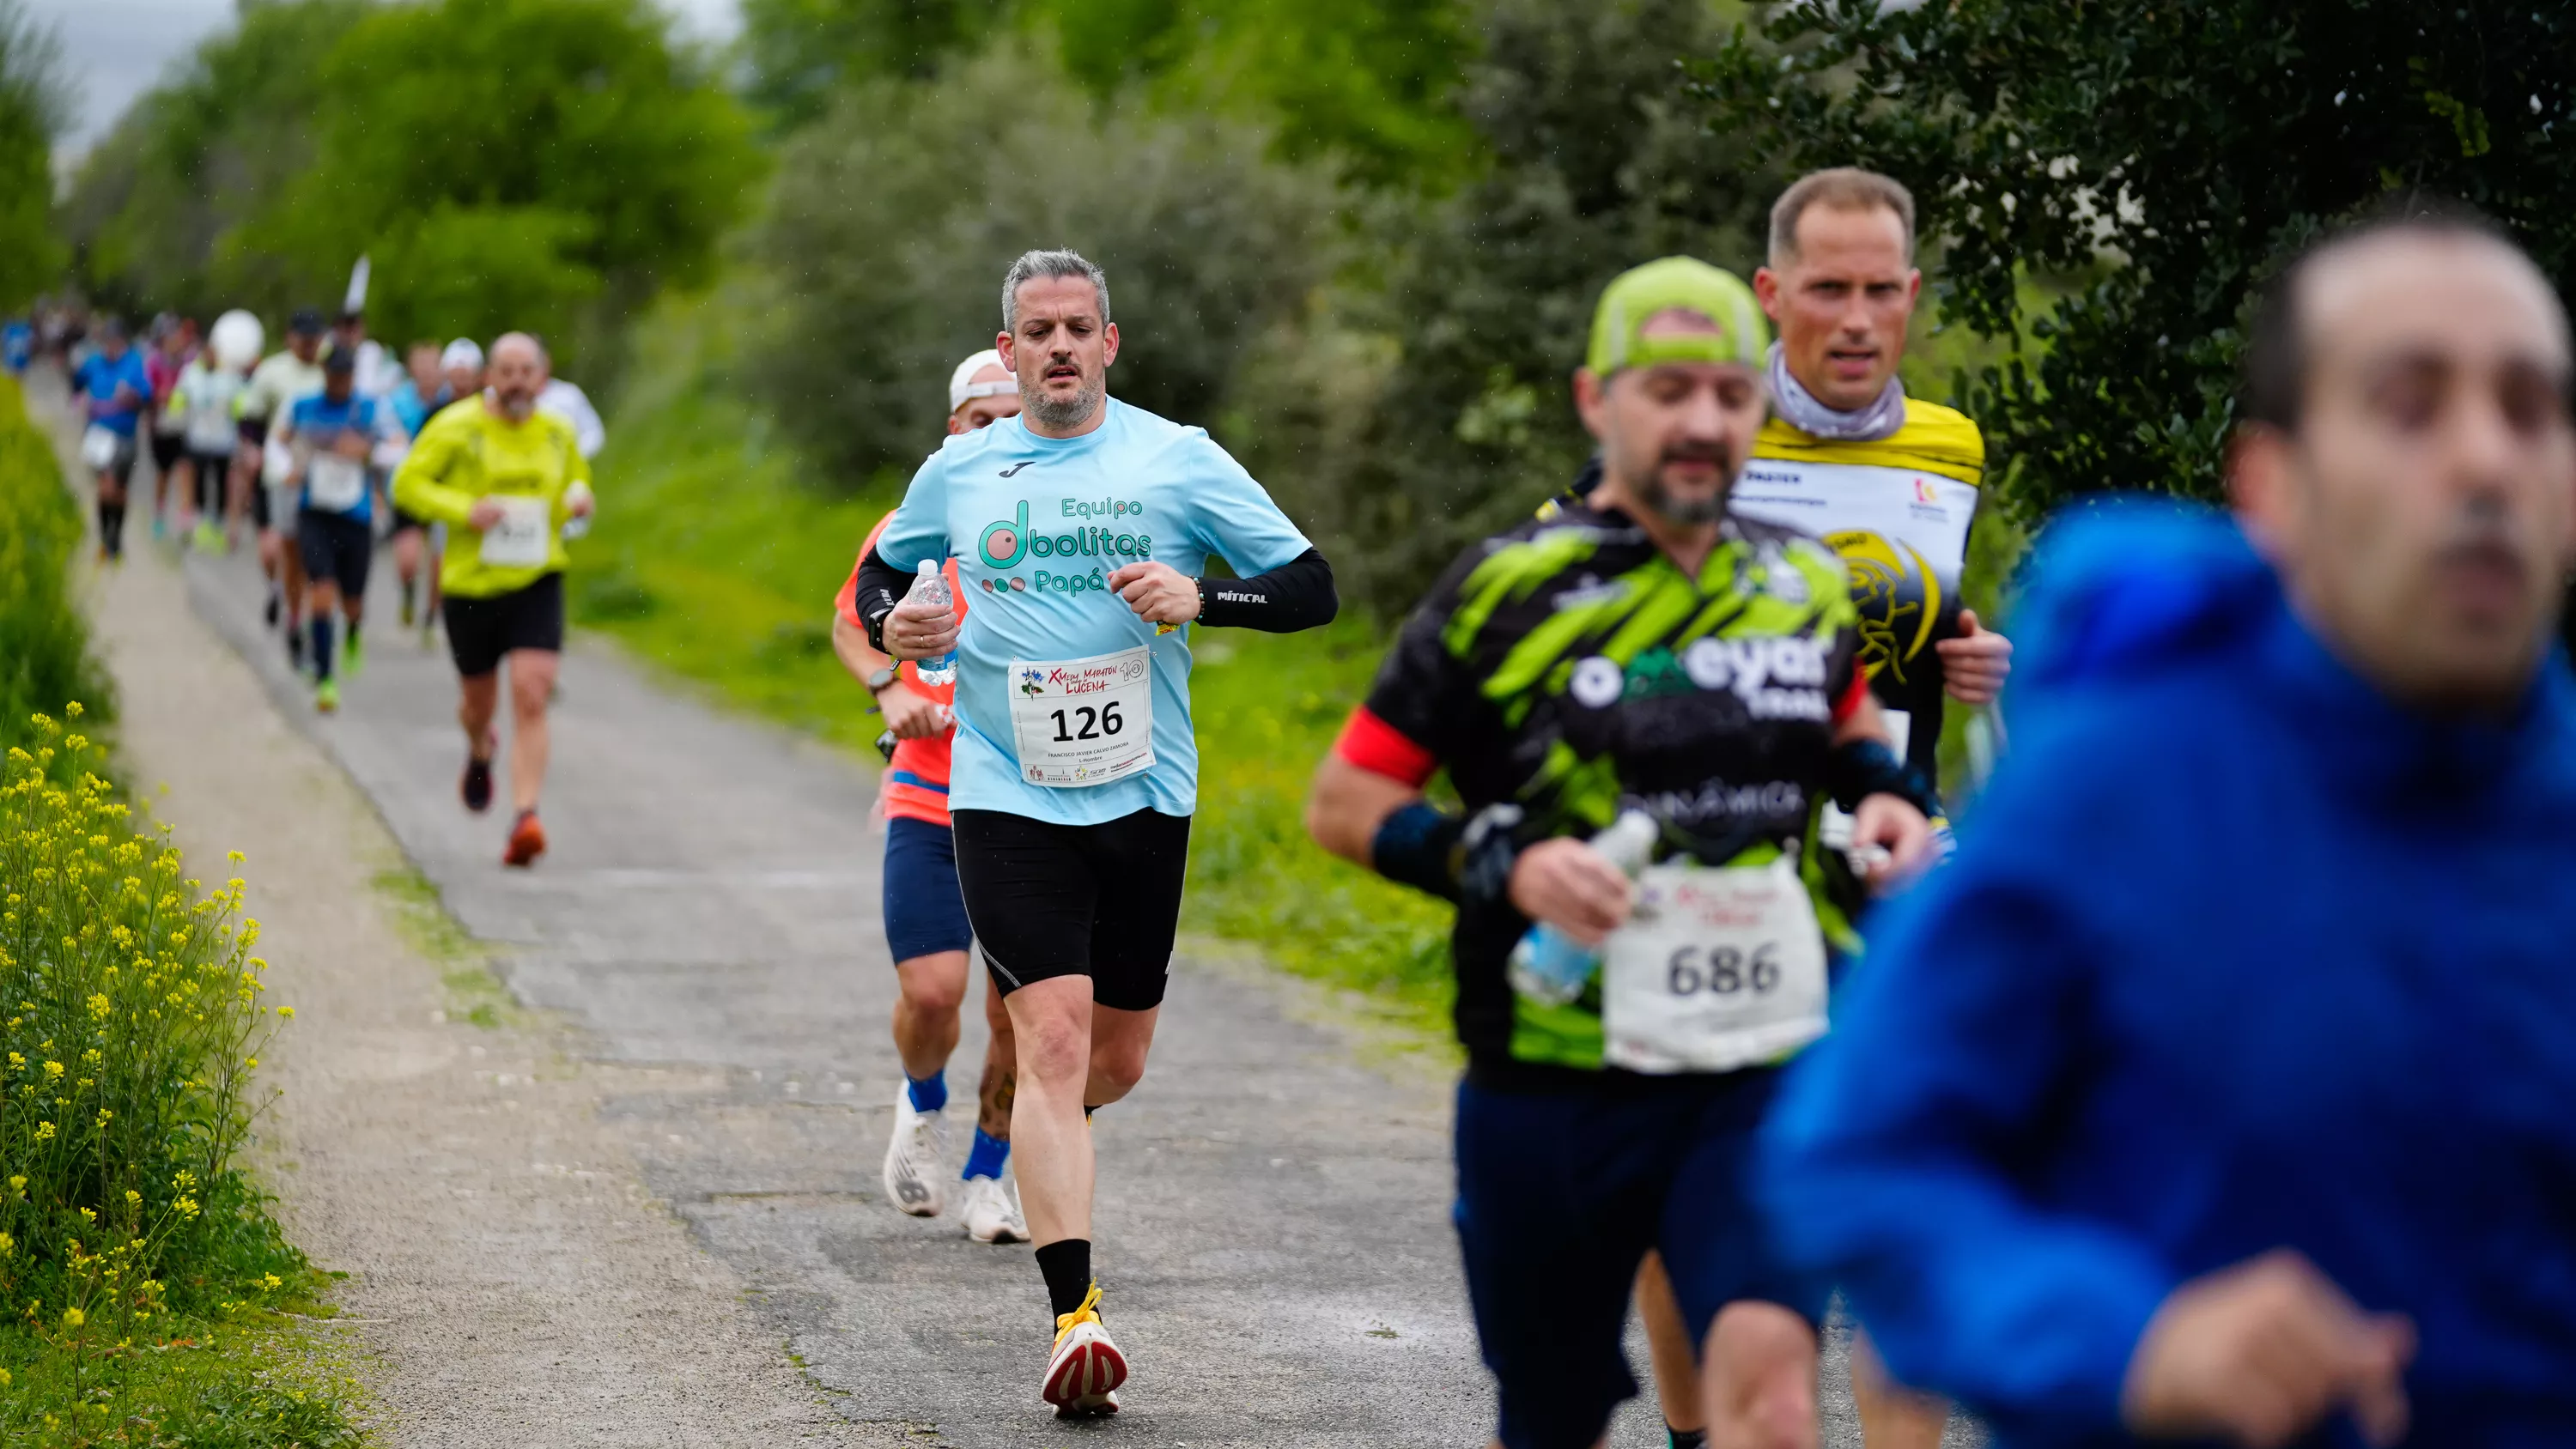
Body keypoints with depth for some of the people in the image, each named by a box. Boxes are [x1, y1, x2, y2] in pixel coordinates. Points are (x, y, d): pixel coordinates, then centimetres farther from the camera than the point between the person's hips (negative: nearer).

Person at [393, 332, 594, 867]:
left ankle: (525, 819, -21)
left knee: (531, 697, -16)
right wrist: (464, 510, -21)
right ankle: (480, 751, 55)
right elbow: (407, 484, -6)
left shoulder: (557, 434, 4)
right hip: (471, 583, -1)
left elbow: (576, 480, 23)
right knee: (479, 700, 17)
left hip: (537, 584, 1)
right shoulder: (457, 428, -8)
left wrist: (580, 500, -2)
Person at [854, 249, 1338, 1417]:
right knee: (1054, 1039, -15)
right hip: (1006, 796, -1)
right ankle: (1073, 1315, -18)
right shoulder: (958, 473, 4)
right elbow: (883, 570, 22)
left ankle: (1024, 1145, 46)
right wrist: (888, 624, -2)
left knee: (1114, 1060, 10)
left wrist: (1202, 597, -18)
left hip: (1144, 795, 1)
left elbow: (1313, 588, 0)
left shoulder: (1177, 460, 0)